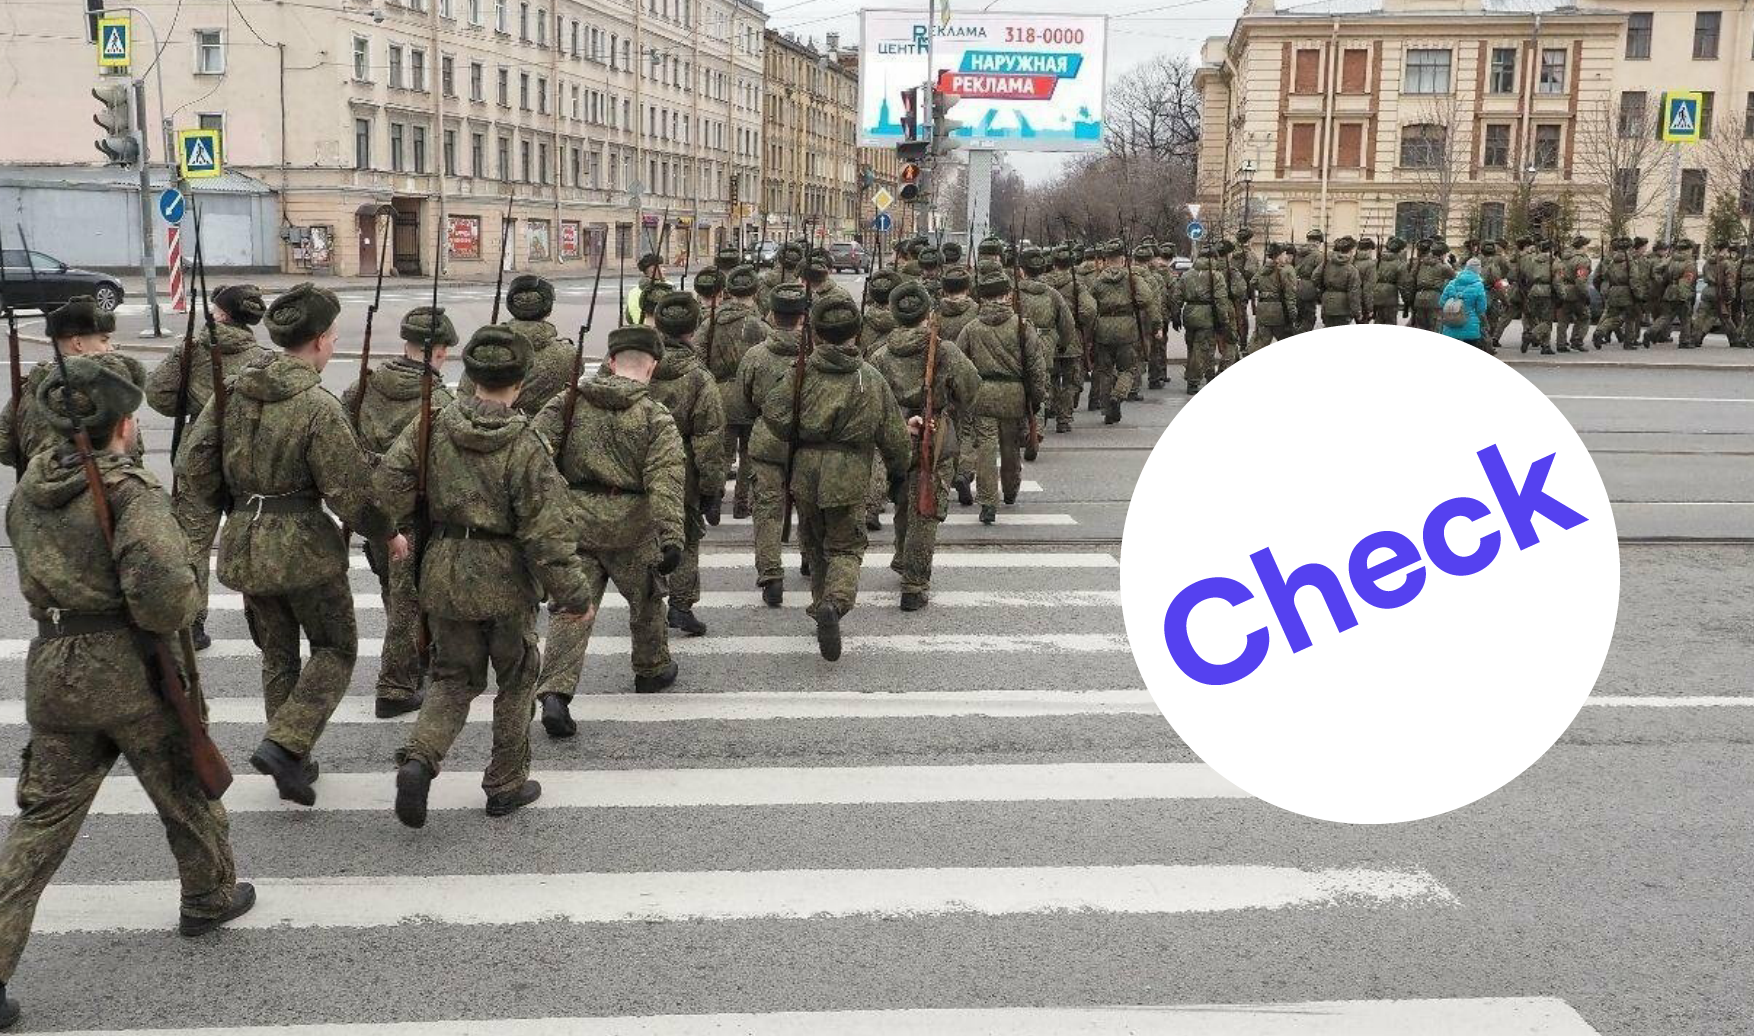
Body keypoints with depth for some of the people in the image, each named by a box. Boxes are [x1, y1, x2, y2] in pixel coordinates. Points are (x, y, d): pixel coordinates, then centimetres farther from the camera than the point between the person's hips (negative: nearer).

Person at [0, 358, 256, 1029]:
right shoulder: (129, 490, -18)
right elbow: (160, 583, -30)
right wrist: (181, 614, -11)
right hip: (131, 670, -5)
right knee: (184, 789, 19)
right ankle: (210, 898, 39)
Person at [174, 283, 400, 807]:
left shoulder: (233, 391, 1)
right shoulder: (319, 407, -18)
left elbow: (193, 465, 4)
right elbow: (349, 491, -16)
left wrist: (193, 524, 14)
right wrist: (389, 534, 0)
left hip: (245, 545, 6)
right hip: (305, 547, -6)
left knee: (277, 654, 20)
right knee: (335, 649, 12)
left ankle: (292, 763, 27)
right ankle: (284, 744, -3)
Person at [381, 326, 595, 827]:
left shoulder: (433, 428, -4)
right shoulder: (525, 446, -16)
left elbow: (391, 478, -7)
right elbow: (548, 529, -16)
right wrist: (573, 593, -9)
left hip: (444, 572, 4)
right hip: (505, 578, -3)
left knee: (454, 677, 17)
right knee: (516, 679, 16)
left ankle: (419, 759, -7)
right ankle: (506, 785, 23)